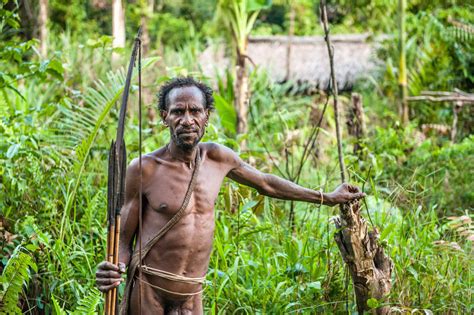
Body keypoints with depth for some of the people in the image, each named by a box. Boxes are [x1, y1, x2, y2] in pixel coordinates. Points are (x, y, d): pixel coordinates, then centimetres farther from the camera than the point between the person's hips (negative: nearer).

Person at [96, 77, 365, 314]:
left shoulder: (218, 158, 3)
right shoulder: (144, 169, -9)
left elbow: (266, 183, 21)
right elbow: (123, 240, -4)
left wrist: (327, 198, 27)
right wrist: (114, 268, -27)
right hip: (148, 289, -3)